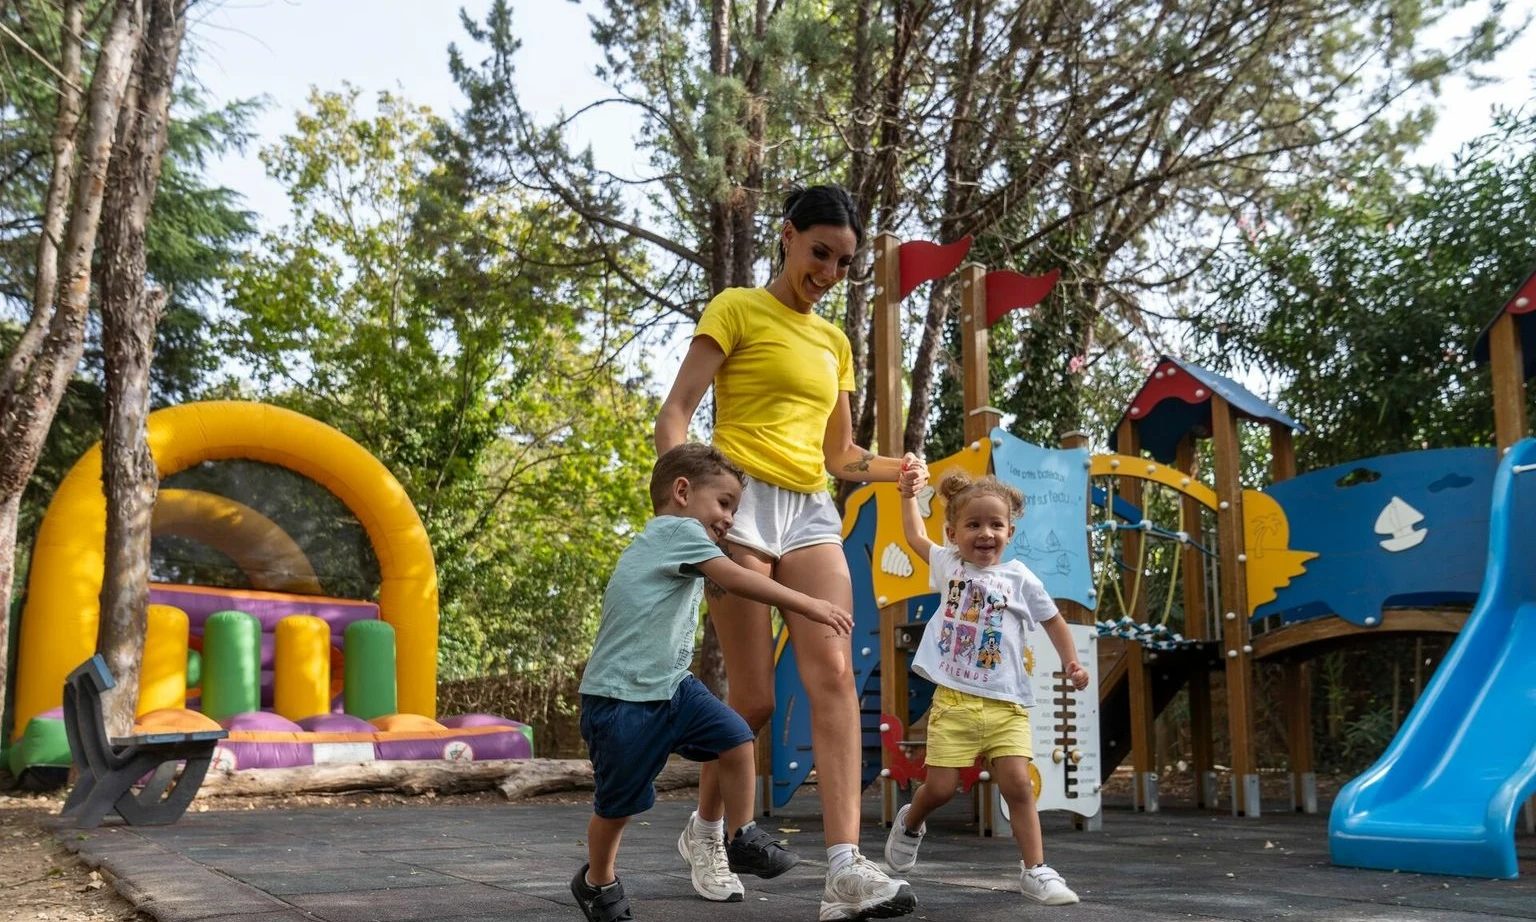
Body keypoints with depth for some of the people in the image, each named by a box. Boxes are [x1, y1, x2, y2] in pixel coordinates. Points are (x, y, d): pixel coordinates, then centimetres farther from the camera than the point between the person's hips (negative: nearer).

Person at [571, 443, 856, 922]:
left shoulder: (676, 543, 18)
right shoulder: (675, 529, -13)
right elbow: (736, 579, -23)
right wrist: (808, 605, -24)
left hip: (670, 686, 9)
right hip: (619, 698, -9)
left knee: (736, 739, -7)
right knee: (618, 802, 5)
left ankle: (744, 838, 10)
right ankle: (596, 882, 29)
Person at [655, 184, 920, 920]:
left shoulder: (834, 342, 20)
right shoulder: (736, 309, 3)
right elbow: (675, 412, -5)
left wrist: (895, 469, 3)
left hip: (812, 511, 5)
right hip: (743, 503, -5)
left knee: (834, 673, -14)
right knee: (755, 700, -3)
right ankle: (703, 830, 23)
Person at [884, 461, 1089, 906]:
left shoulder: (1020, 578, 5)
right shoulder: (949, 566, 9)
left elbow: (1052, 619, 16)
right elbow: (915, 535, 26)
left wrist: (1071, 660, 6)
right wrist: (909, 494, 23)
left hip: (1006, 703, 0)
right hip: (954, 699, 0)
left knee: (1018, 784, -10)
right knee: (940, 786, -1)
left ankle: (1035, 870, 0)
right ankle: (910, 823, 31)